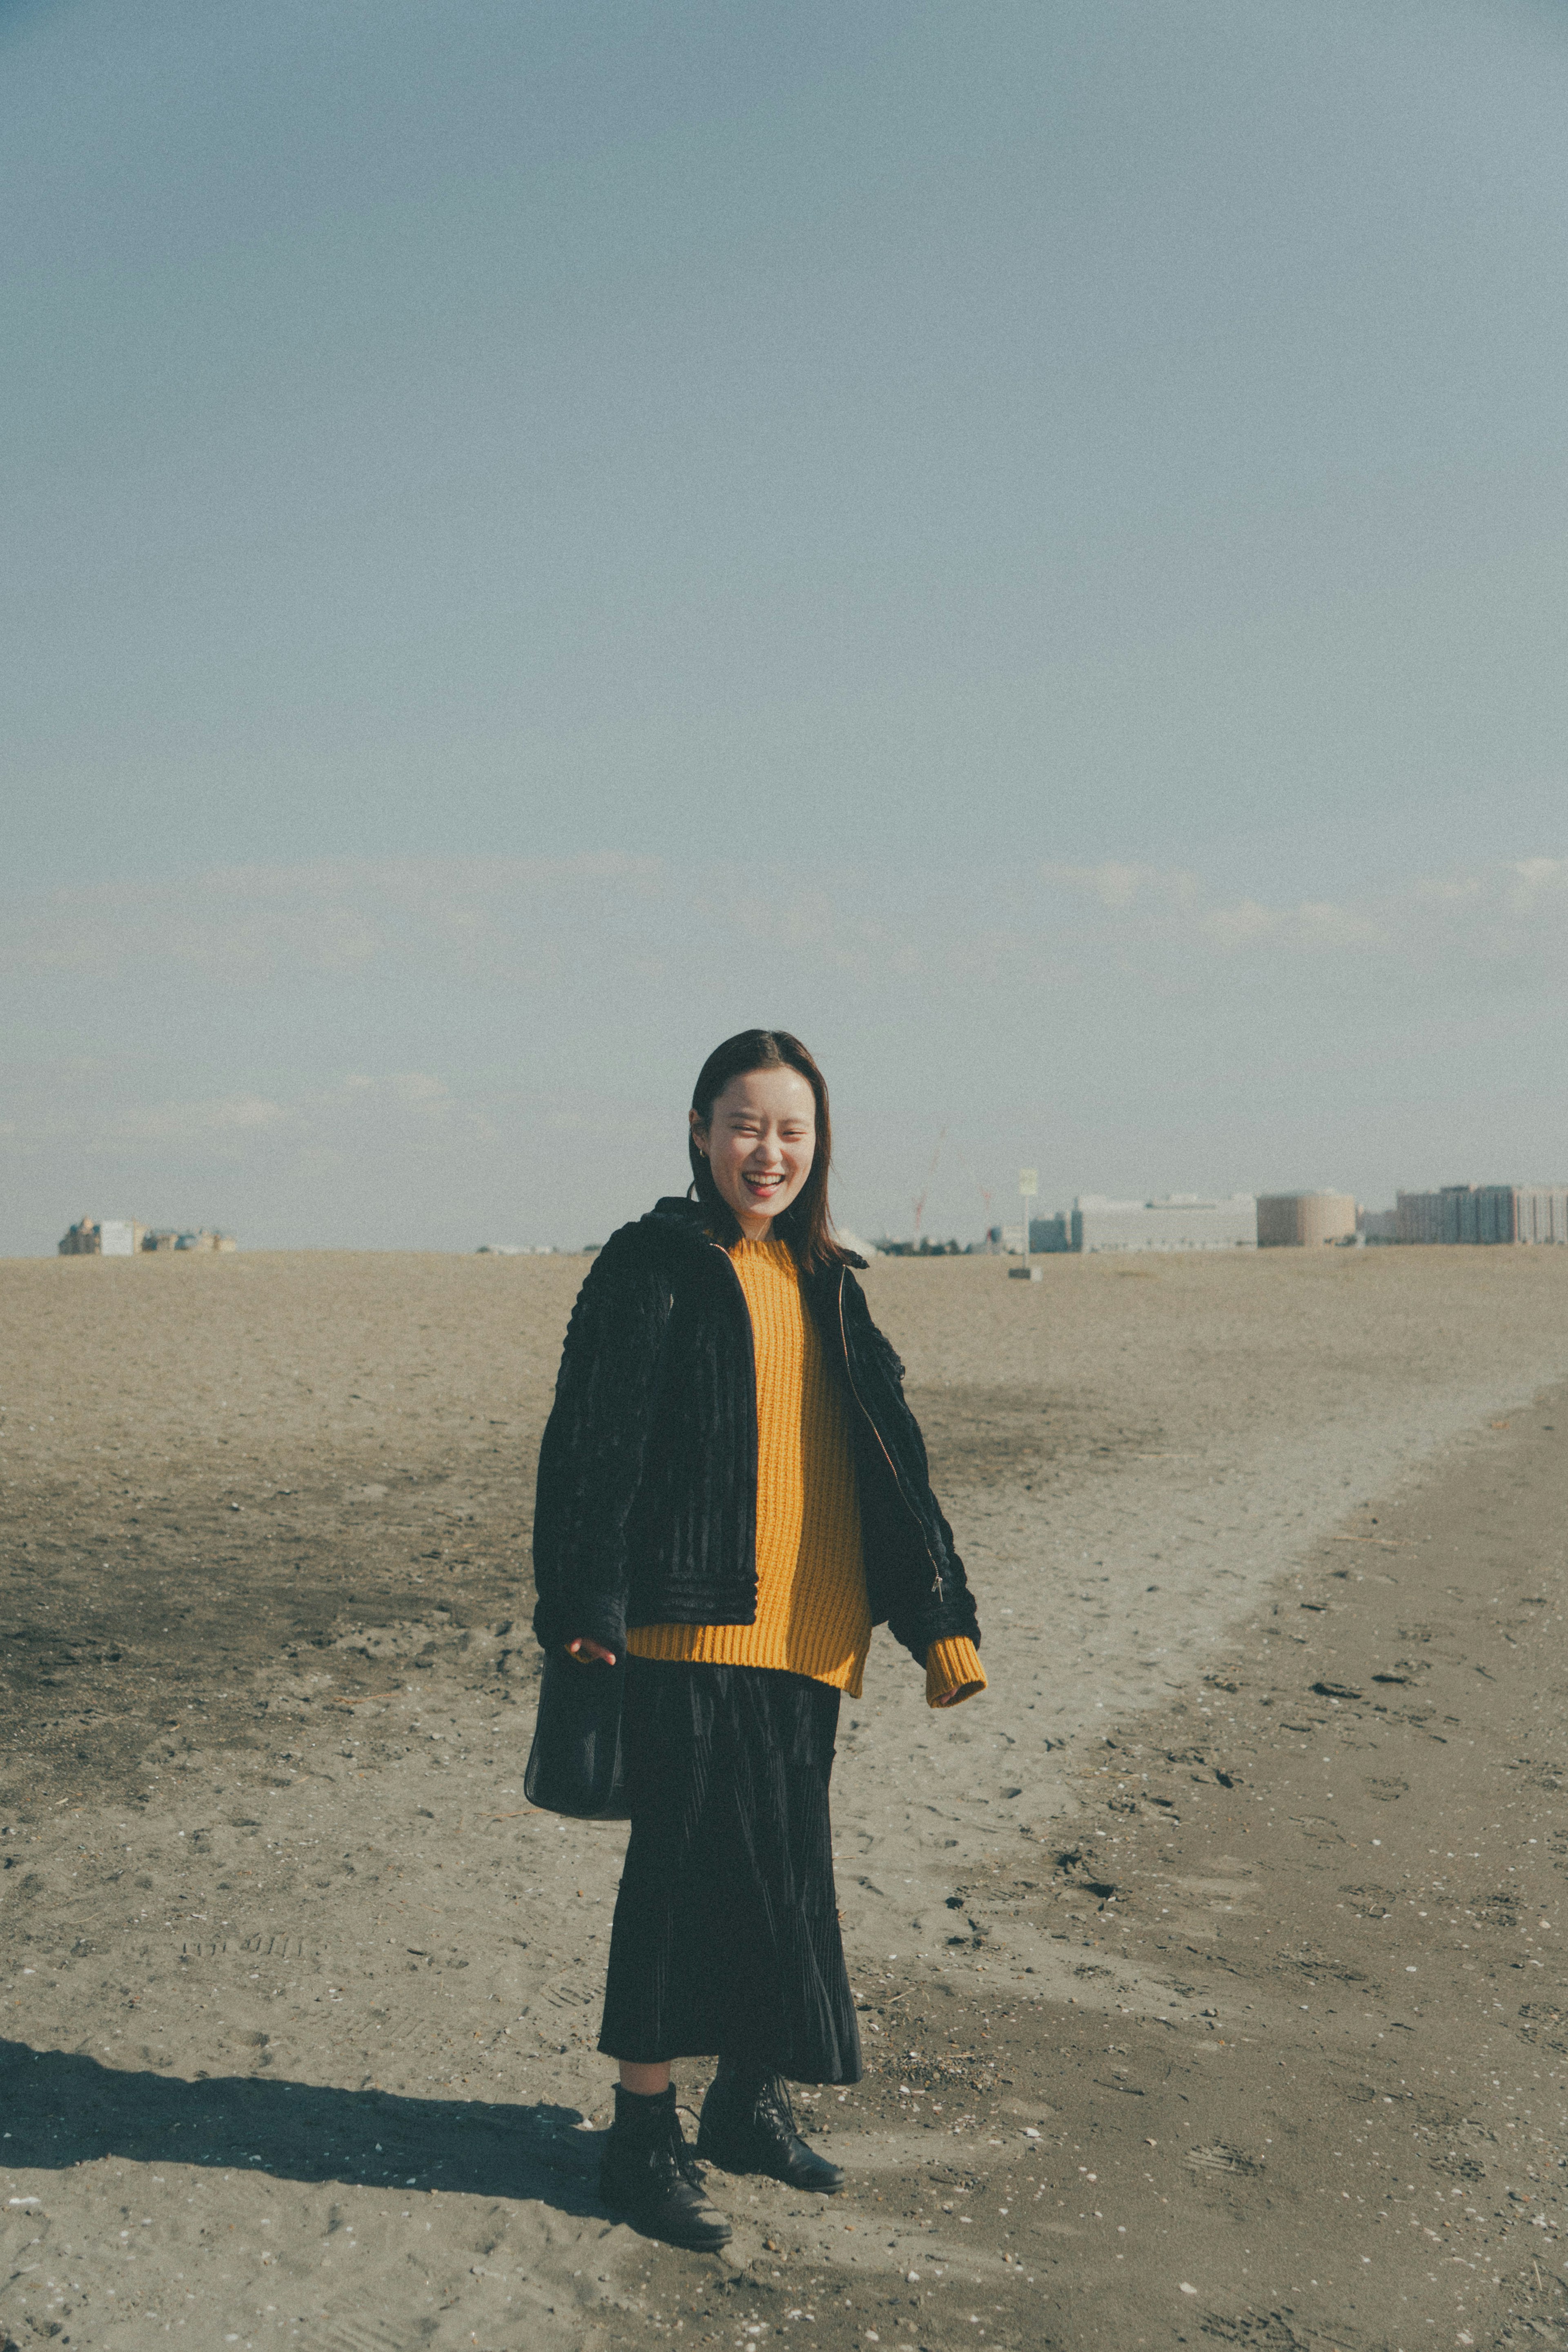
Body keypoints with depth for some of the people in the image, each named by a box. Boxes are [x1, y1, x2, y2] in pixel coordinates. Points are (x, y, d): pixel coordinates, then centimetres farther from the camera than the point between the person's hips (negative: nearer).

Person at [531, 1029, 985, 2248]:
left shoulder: (824, 1282, 14)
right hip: (693, 1626, -6)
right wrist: (585, 1613, -17)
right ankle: (645, 2135, 14)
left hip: (808, 1634, 6)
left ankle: (750, 2102, 30)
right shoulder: (653, 1267, -5)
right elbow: (592, 1445, -10)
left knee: (783, 1870, 14)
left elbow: (890, 1455, 16)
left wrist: (940, 1615, 13)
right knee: (689, 1870, -1)